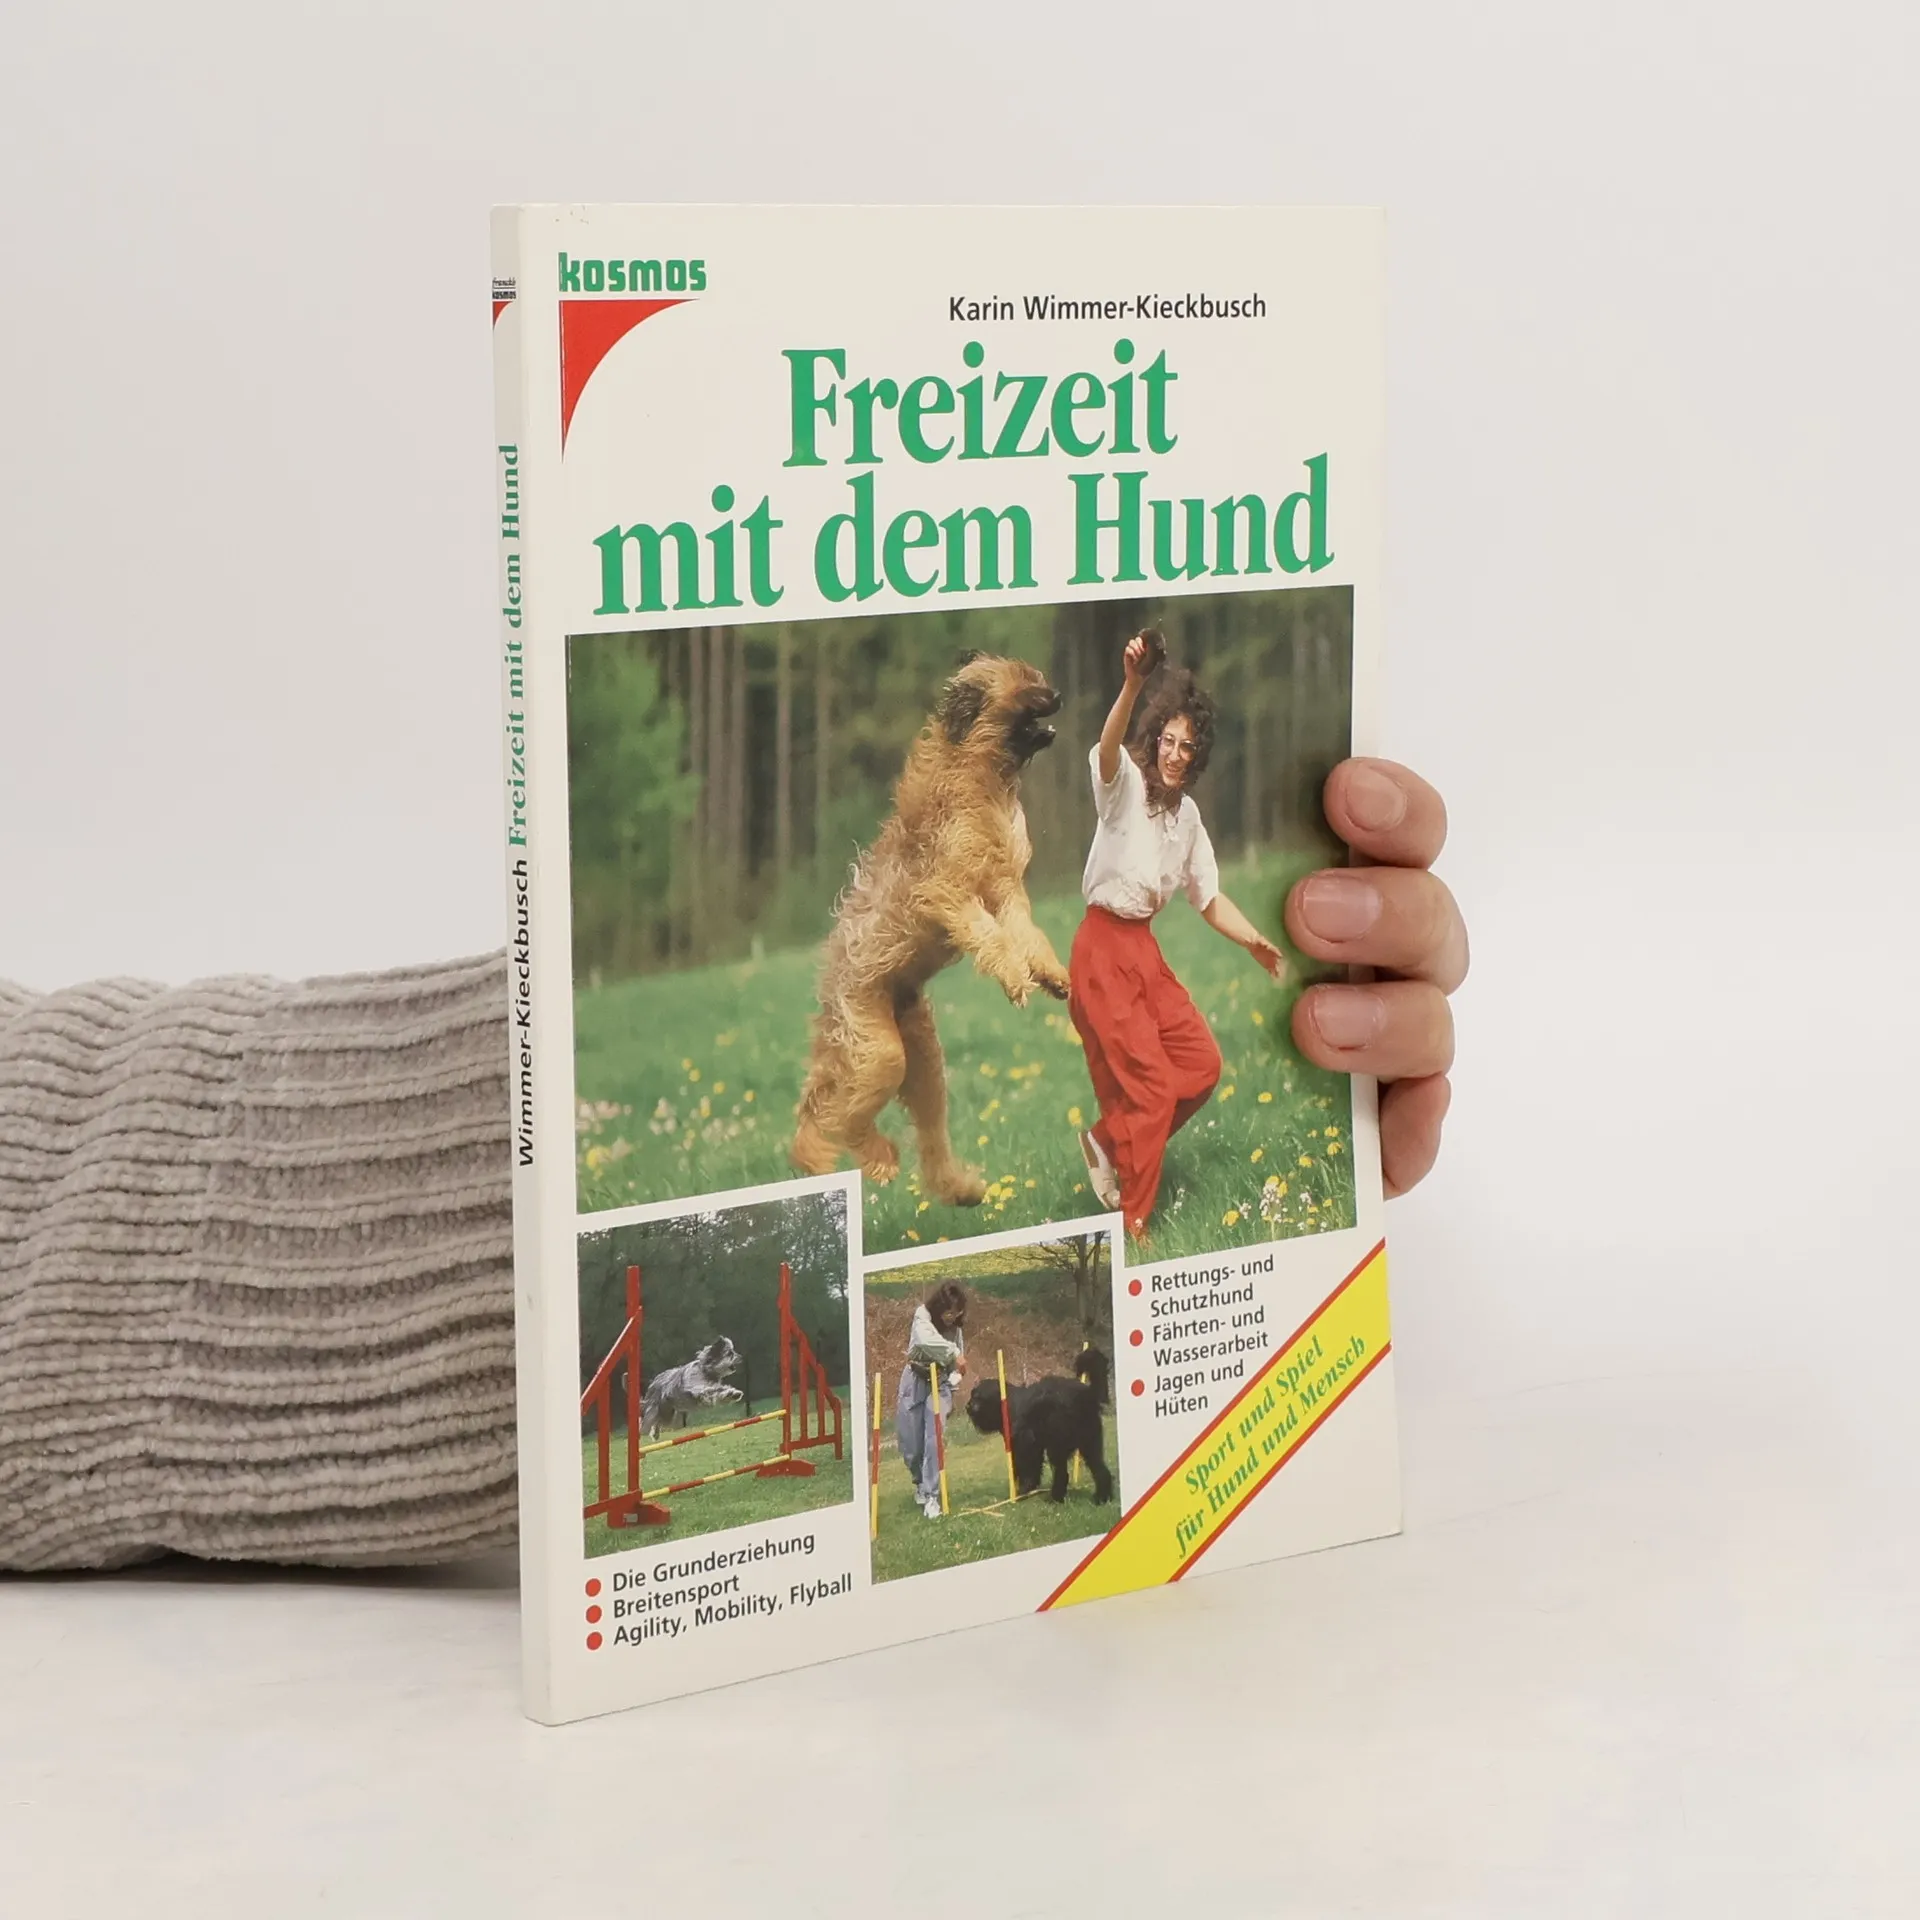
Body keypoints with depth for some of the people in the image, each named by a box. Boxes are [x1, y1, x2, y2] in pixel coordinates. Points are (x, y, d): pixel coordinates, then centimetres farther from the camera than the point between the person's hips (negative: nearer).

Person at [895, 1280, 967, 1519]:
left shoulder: (956, 1327, 2)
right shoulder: (923, 1315, -13)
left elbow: (956, 1364, 10)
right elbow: (925, 1340, -36)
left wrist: (953, 1395, 5)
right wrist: (954, 1353, -33)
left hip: (940, 1385, 2)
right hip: (915, 1383, -2)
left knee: (934, 1441, -14)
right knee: (910, 1446, 2)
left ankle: (931, 1496, -9)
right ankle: (920, 1481, 32)